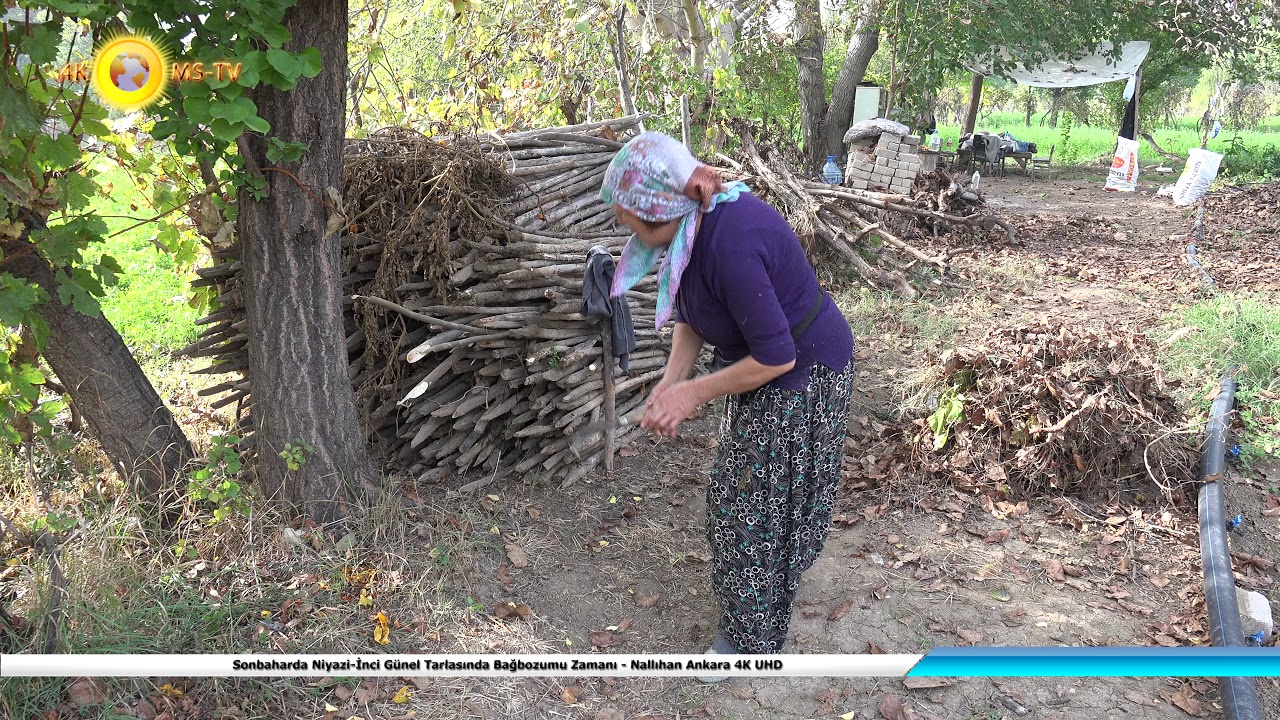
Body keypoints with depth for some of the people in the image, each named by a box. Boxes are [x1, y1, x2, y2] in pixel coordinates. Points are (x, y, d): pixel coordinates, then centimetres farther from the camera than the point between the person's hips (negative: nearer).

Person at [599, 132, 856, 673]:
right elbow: (690, 315, 6)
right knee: (738, 492, 21)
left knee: (758, 509, 4)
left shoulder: (729, 244, -35)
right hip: (763, 366, 9)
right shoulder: (692, 225, -7)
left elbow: (776, 356, -30)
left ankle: (753, 640, 24)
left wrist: (694, 393, -21)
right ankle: (748, 606, 43)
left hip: (802, 378, -9)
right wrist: (670, 381, -9)